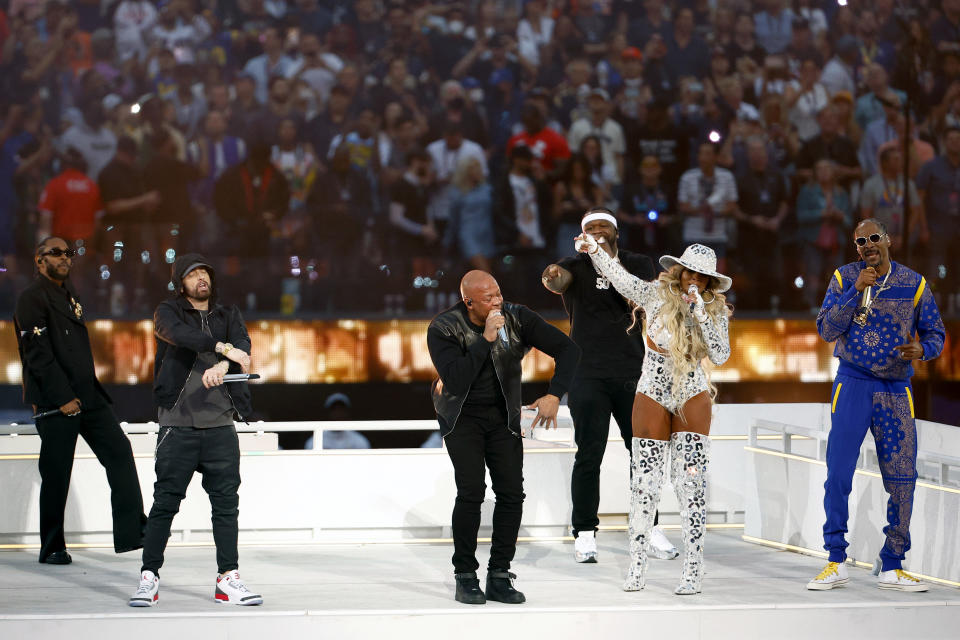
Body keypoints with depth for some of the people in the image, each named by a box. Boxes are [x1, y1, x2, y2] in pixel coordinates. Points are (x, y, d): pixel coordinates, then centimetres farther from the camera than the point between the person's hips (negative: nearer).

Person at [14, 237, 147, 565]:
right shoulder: (32, 298, -8)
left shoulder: (68, 294, 19)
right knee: (56, 474, -2)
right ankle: (52, 548, 7)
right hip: (54, 401, -8)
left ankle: (132, 531, -2)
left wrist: (90, 390, 17)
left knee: (119, 451, -2)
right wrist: (63, 398, -19)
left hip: (87, 395, 8)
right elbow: (38, 355, -16)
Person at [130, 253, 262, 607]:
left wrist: (222, 366, -28)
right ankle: (149, 577, 3)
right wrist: (222, 347, -32)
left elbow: (242, 343, -6)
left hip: (221, 424, 3)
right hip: (178, 423, -3)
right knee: (165, 501, -3)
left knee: (226, 502, 2)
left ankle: (227, 578, 8)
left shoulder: (228, 316, 15)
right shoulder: (168, 312, 5)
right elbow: (180, 334, -18)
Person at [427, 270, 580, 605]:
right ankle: (465, 576, -5)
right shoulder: (443, 329, -18)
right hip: (463, 416, -3)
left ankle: (499, 576, 1)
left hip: (503, 415, 3)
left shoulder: (517, 318, -12)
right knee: (471, 491, -17)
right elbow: (457, 380, -30)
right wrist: (486, 339, -33)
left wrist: (554, 395, -22)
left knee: (512, 492, -8)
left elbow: (567, 349, -10)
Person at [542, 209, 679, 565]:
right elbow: (559, 280, -19)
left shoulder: (638, 264, 10)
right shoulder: (576, 266, 5)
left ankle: (649, 529, 14)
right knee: (589, 457, -5)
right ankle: (584, 534, 1)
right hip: (588, 375, -2)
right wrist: (551, 277, -44)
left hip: (632, 373, 2)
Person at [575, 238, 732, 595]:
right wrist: (594, 250, -15)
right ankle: (637, 566, 12)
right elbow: (618, 276, 1)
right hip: (653, 395, 0)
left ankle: (693, 570, -3)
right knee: (645, 482, 1)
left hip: (693, 398, 0)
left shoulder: (716, 310, -1)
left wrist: (700, 313, -20)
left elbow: (720, 356, -13)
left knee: (691, 482, -7)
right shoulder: (656, 295, -3)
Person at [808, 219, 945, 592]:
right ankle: (836, 563, 0)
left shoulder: (914, 284, 4)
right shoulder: (845, 278, 2)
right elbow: (826, 330, -6)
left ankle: (891, 567, 10)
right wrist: (856, 291, -16)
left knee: (902, 479, 0)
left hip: (896, 389, 2)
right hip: (853, 383, -1)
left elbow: (935, 333, 8)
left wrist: (922, 349, -15)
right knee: (838, 472, -9)